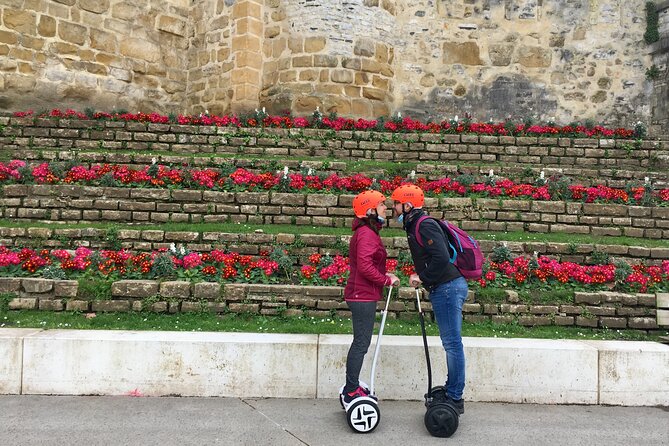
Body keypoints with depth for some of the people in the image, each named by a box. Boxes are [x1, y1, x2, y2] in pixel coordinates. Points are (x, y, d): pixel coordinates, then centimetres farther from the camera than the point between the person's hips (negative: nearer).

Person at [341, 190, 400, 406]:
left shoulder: (366, 232, 16)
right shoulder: (367, 234, -17)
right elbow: (365, 266, -26)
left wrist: (385, 275, 10)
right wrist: (386, 280, -15)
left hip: (360, 295, 11)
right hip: (363, 296, -11)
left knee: (360, 342, 17)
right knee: (361, 343, -4)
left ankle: (352, 388, 27)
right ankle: (351, 392, 5)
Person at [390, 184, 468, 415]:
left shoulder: (424, 225, -14)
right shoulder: (414, 226, 18)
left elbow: (441, 258, -24)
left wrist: (423, 277, -13)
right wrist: (420, 275, 8)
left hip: (447, 287, -10)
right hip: (446, 287, 10)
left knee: (452, 343, -4)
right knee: (451, 342, 14)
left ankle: (455, 398, 4)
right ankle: (451, 392, 23)